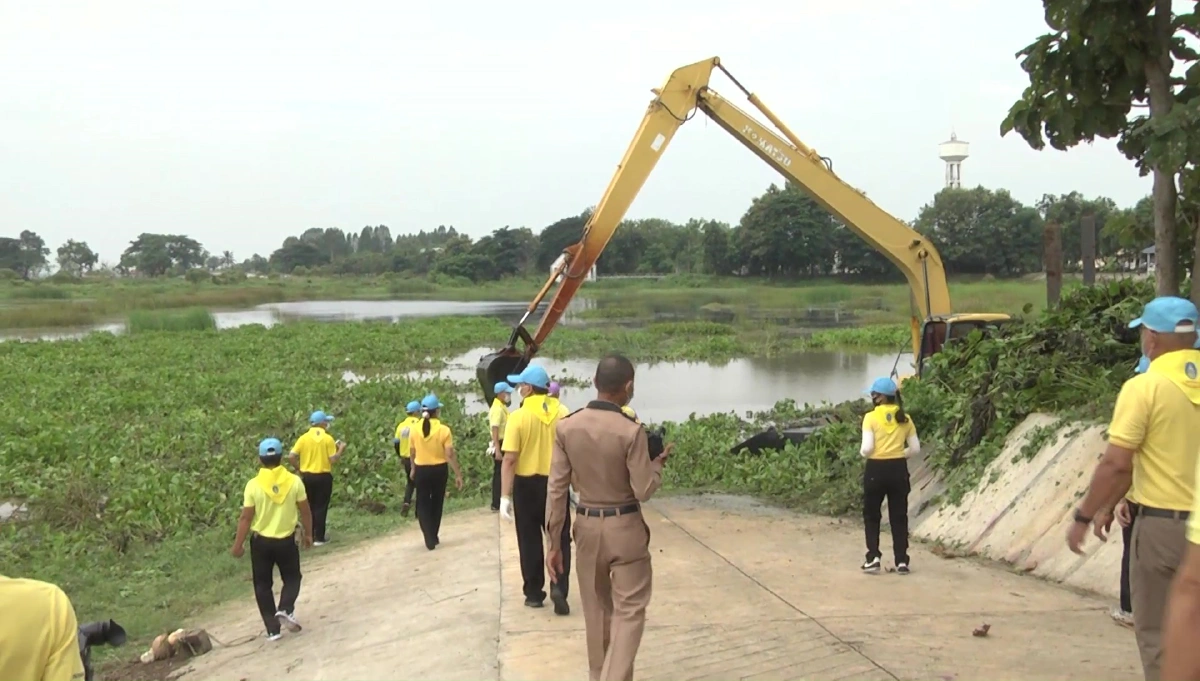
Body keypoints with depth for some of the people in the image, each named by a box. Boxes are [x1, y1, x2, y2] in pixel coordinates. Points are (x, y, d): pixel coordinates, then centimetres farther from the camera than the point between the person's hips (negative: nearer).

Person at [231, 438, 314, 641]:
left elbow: (246, 518, -9)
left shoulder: (253, 485, -12)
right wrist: (308, 534, 14)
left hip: (261, 541, 0)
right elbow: (305, 511, -1)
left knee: (263, 585, 13)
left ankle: (273, 629, 11)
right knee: (292, 578, 19)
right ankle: (285, 609, -7)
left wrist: (238, 544, 1)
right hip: (286, 540, 1)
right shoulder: (294, 481, -9)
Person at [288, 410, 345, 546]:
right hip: (323, 476, -3)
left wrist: (299, 469, 7)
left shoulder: (303, 438, -2)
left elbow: (291, 457, -8)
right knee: (321, 507, 4)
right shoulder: (328, 439, -10)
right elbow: (333, 460, -13)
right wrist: (341, 449, 3)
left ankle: (309, 536, 21)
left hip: (307, 476, 3)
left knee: (309, 506, 15)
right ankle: (319, 538, 6)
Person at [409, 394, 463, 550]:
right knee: (436, 503, 16)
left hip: (421, 470, 1)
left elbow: (413, 453, 6)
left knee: (423, 503, 7)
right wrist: (458, 474, -6)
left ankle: (429, 537, -9)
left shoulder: (415, 429, -5)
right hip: (439, 469, -1)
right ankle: (433, 536, 26)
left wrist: (413, 469, 24)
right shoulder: (444, 430, -13)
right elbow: (450, 455, -14)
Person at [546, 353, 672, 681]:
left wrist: (554, 542, 3)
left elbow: (556, 489, -3)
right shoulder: (631, 431, -17)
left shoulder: (566, 426, -6)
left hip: (586, 526, 4)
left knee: (596, 610, 19)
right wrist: (659, 462, 5)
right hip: (625, 529, -4)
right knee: (629, 610, 5)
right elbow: (644, 491, -14)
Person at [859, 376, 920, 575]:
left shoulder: (871, 417, -10)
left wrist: (862, 452, 7)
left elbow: (867, 448, -15)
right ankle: (901, 561, 10)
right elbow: (915, 448, 4)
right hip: (899, 469, 3)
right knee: (899, 516, 10)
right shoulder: (905, 418, 3)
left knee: (872, 515, 11)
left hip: (876, 469, -3)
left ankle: (873, 558, 5)